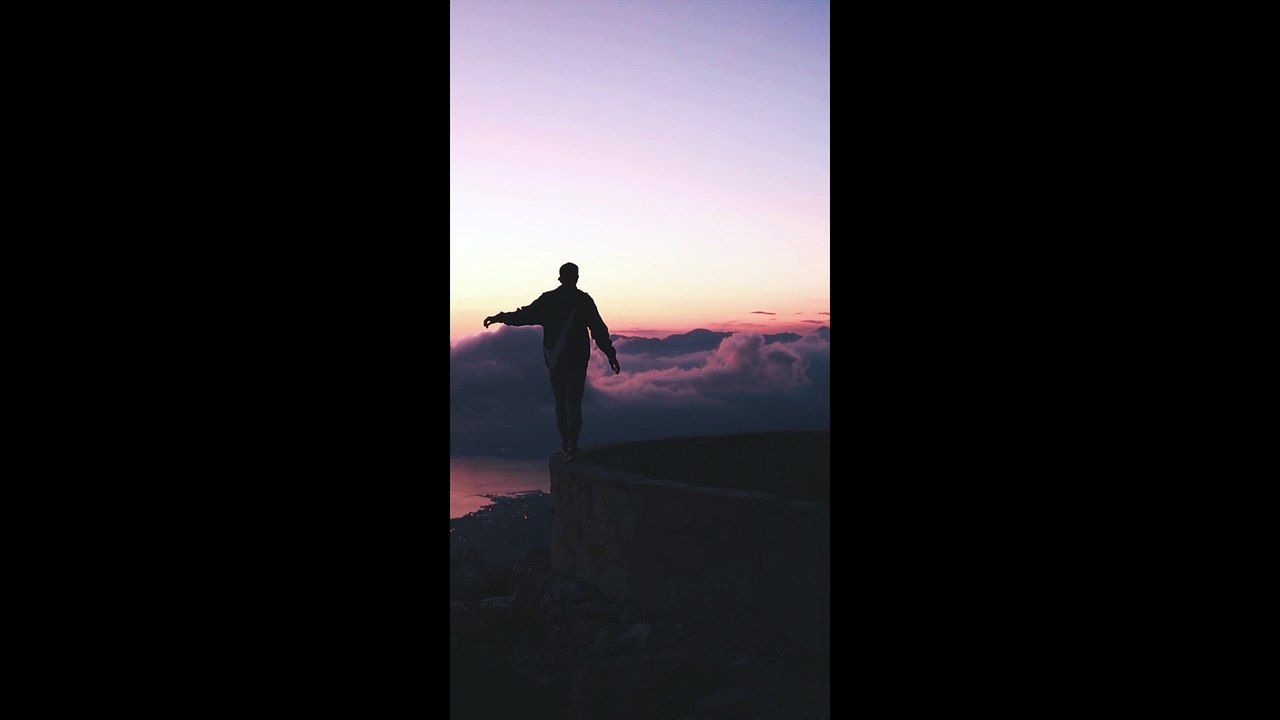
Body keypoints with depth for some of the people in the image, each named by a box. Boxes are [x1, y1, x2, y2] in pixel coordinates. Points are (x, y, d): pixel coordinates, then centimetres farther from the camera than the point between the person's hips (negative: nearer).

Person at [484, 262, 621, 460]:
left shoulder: (548, 299, 0)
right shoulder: (584, 300, -4)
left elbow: (525, 315, -4)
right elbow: (599, 329, -7)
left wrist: (500, 317, 7)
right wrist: (611, 354, -3)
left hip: (554, 361, 2)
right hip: (577, 360, -2)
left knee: (560, 403, 14)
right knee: (574, 403, 0)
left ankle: (566, 445, 17)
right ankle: (571, 446, -10)